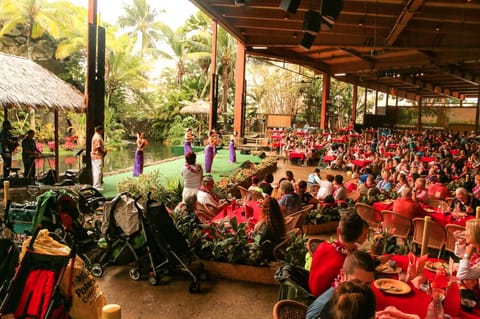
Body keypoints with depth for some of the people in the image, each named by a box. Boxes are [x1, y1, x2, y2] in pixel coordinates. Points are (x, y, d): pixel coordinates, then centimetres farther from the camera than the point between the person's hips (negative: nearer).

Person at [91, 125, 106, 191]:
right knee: (98, 171, -7)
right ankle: (97, 186, -5)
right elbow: (98, 147, -23)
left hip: (95, 156, 11)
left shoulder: (95, 136, 17)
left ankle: (95, 185, 21)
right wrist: (104, 151, -8)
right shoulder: (98, 137, -16)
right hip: (98, 156, -11)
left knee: (96, 171, 14)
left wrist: (103, 150, 13)